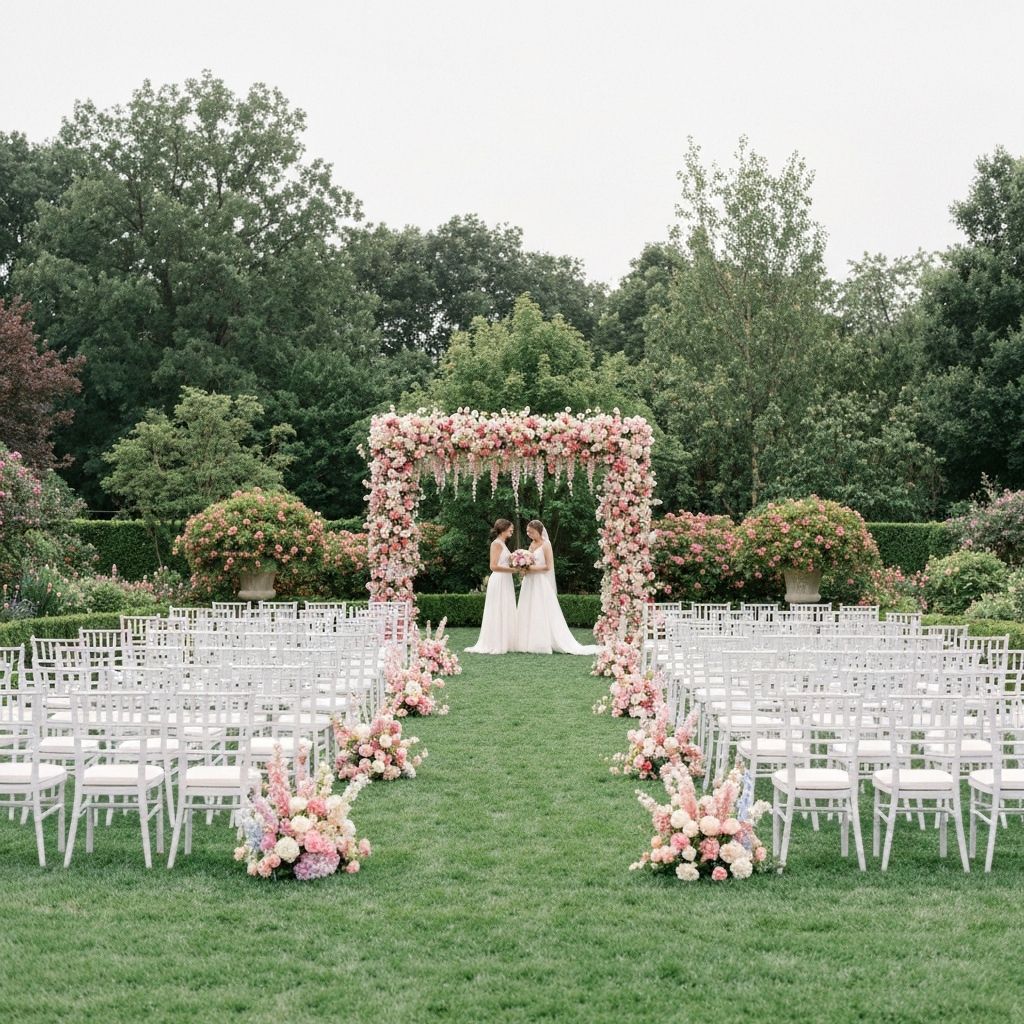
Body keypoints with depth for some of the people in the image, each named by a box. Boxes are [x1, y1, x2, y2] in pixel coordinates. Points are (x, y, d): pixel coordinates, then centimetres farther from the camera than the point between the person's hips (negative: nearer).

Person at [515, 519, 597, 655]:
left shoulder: (545, 545, -8)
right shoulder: (532, 544, 14)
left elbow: (548, 567, -13)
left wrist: (531, 568, -15)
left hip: (541, 584, -8)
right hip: (530, 583, 8)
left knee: (542, 614, -7)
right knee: (529, 613, 4)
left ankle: (543, 644, -4)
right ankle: (532, 644, 5)